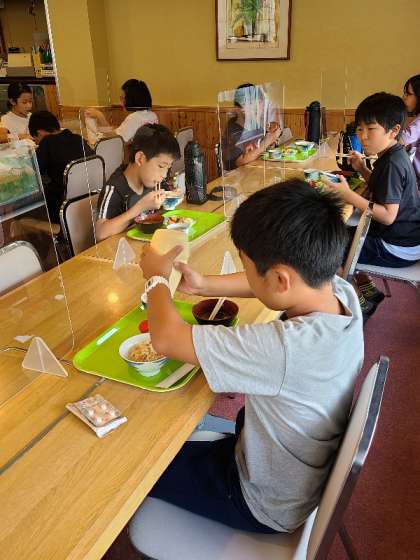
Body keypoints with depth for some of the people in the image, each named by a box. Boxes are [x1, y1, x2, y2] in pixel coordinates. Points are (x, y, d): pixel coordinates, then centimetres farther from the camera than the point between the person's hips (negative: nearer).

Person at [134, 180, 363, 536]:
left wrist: (157, 277, -15)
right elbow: (286, 283, 2)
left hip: (268, 507, -7)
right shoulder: (341, 291, -21)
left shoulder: (289, 346, -44)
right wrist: (206, 286, -4)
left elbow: (166, 337, -35)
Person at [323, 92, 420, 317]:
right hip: (397, 237, 10)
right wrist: (363, 169, 4)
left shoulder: (392, 164, -24)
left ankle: (360, 304, 12)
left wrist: (348, 195, -32)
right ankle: (368, 290, 22)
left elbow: (388, 215, -29)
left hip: (398, 249, -10)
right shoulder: (392, 156, 5)